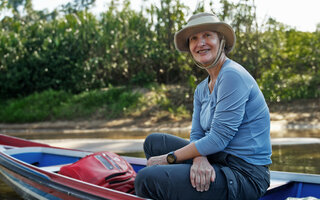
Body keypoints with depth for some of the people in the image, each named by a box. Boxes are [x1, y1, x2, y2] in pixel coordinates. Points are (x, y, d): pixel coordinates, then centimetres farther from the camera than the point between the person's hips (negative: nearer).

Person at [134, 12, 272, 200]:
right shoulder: (202, 89, 13)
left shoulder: (232, 75, -17)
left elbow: (218, 139, -20)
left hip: (243, 176, -9)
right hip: (217, 163, 9)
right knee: (153, 142, 15)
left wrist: (169, 158, -10)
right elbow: (197, 135, 7)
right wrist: (200, 159, -18)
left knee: (146, 179, -18)